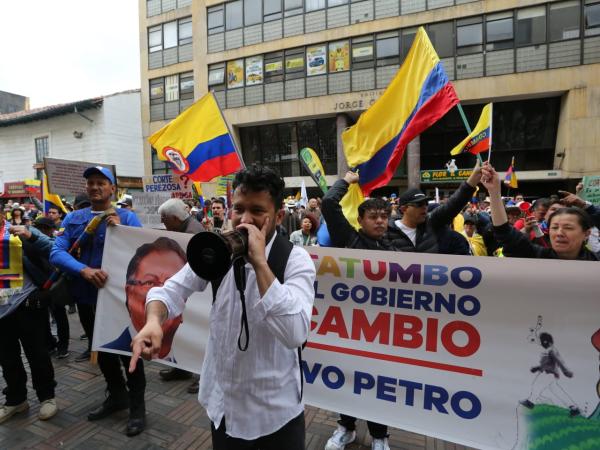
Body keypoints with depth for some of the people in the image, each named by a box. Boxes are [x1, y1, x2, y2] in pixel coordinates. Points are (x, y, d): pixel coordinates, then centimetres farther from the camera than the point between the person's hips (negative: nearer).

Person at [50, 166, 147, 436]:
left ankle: (137, 407, 23)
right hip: (86, 296, 5)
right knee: (101, 349, 20)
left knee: (128, 350, 5)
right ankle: (117, 396, 42)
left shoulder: (127, 217, -7)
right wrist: (84, 270, -26)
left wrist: (119, 231, -26)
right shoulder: (73, 218, 3)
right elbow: (56, 252, -9)